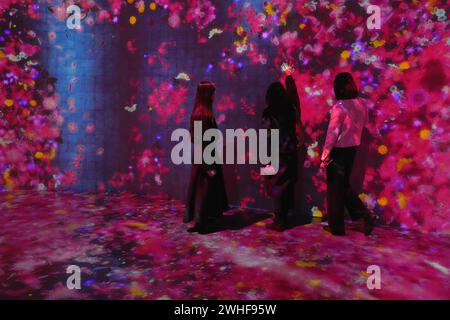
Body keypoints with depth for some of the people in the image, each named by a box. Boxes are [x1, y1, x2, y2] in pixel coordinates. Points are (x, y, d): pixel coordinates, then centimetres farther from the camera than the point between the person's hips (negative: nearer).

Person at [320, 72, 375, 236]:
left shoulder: (339, 107, -17)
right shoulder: (361, 104, 2)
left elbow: (332, 133, -17)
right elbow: (363, 127, 8)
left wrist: (324, 156, -12)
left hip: (338, 151, -6)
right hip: (352, 149, 7)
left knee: (334, 188, 7)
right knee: (344, 185, 23)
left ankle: (336, 226, 17)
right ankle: (363, 213, 10)